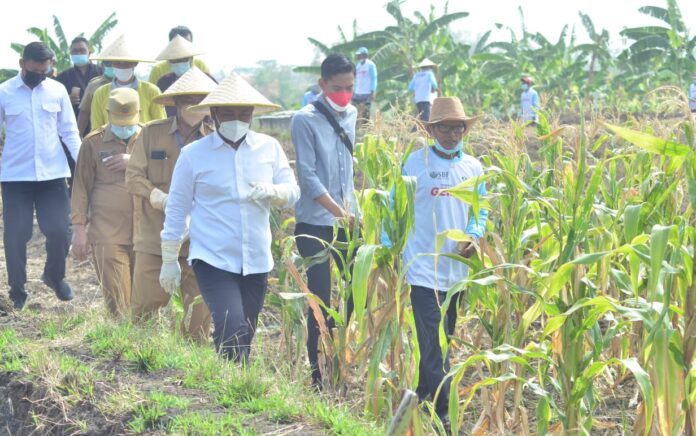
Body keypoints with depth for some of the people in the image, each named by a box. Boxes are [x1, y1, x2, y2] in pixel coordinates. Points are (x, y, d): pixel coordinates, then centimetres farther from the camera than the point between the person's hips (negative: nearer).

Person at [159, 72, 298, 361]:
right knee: (232, 332, -21)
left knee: (245, 338, 10)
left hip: (257, 261, 4)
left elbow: (292, 192, 7)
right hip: (213, 260, -4)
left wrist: (271, 192, -16)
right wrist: (169, 261, 4)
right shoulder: (193, 154, -1)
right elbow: (176, 209, 4)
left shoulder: (269, 148, 7)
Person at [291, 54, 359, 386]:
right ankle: (318, 375, 4)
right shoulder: (305, 120, -10)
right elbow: (308, 176, -16)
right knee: (321, 300, -5)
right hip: (315, 224, -6)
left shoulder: (351, 115, 11)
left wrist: (351, 210, 16)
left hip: (348, 221, 6)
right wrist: (339, 213, -23)